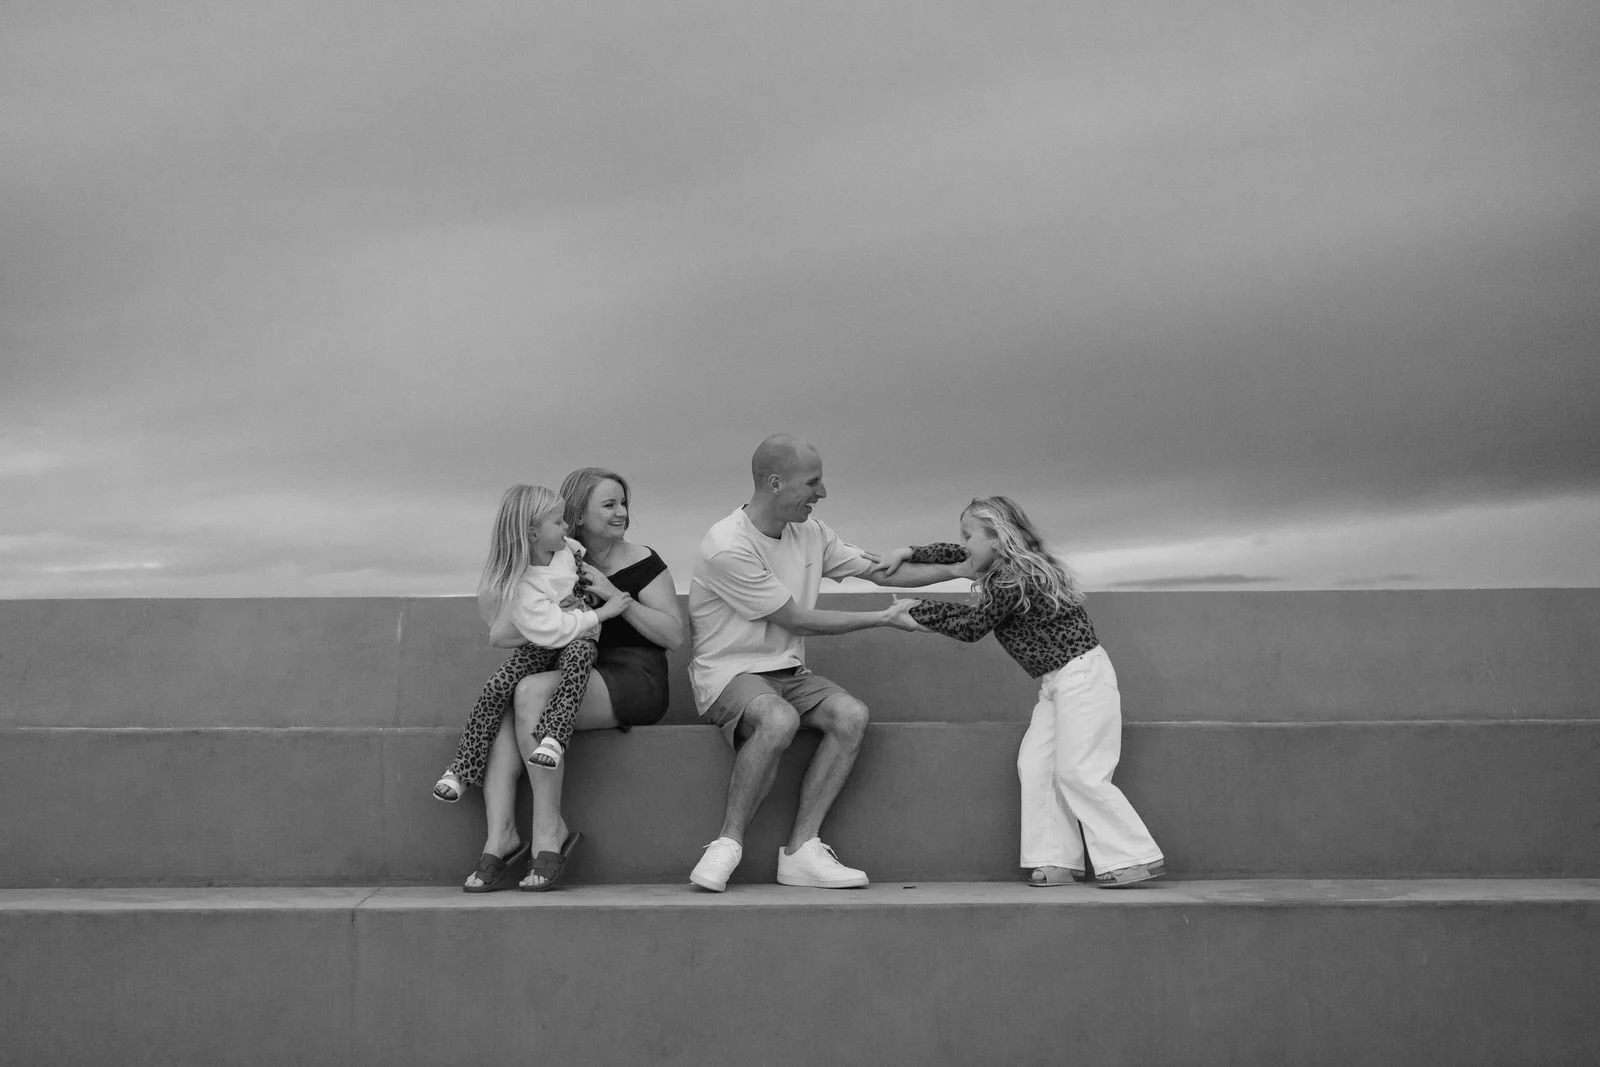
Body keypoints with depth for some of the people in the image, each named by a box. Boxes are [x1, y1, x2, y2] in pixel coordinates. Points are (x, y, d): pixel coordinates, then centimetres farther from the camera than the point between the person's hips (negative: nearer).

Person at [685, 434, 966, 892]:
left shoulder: (810, 533, 7)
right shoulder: (727, 546, -18)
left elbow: (881, 568, 13)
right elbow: (796, 619, -14)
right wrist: (884, 618, -8)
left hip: (788, 672, 7)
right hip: (729, 671, -7)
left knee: (852, 714, -22)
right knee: (779, 719, -38)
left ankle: (801, 848, -19)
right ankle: (727, 844, -21)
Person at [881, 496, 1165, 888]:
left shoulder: (1014, 580, -20)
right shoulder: (1008, 569, 10)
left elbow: (970, 625, -13)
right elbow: (955, 555, 24)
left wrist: (916, 608, -5)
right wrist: (908, 554, 13)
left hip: (1081, 675, -10)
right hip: (1057, 682, 10)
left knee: (1079, 772, -10)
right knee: (1034, 764, 3)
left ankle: (1137, 857, -4)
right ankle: (1058, 860, 3)